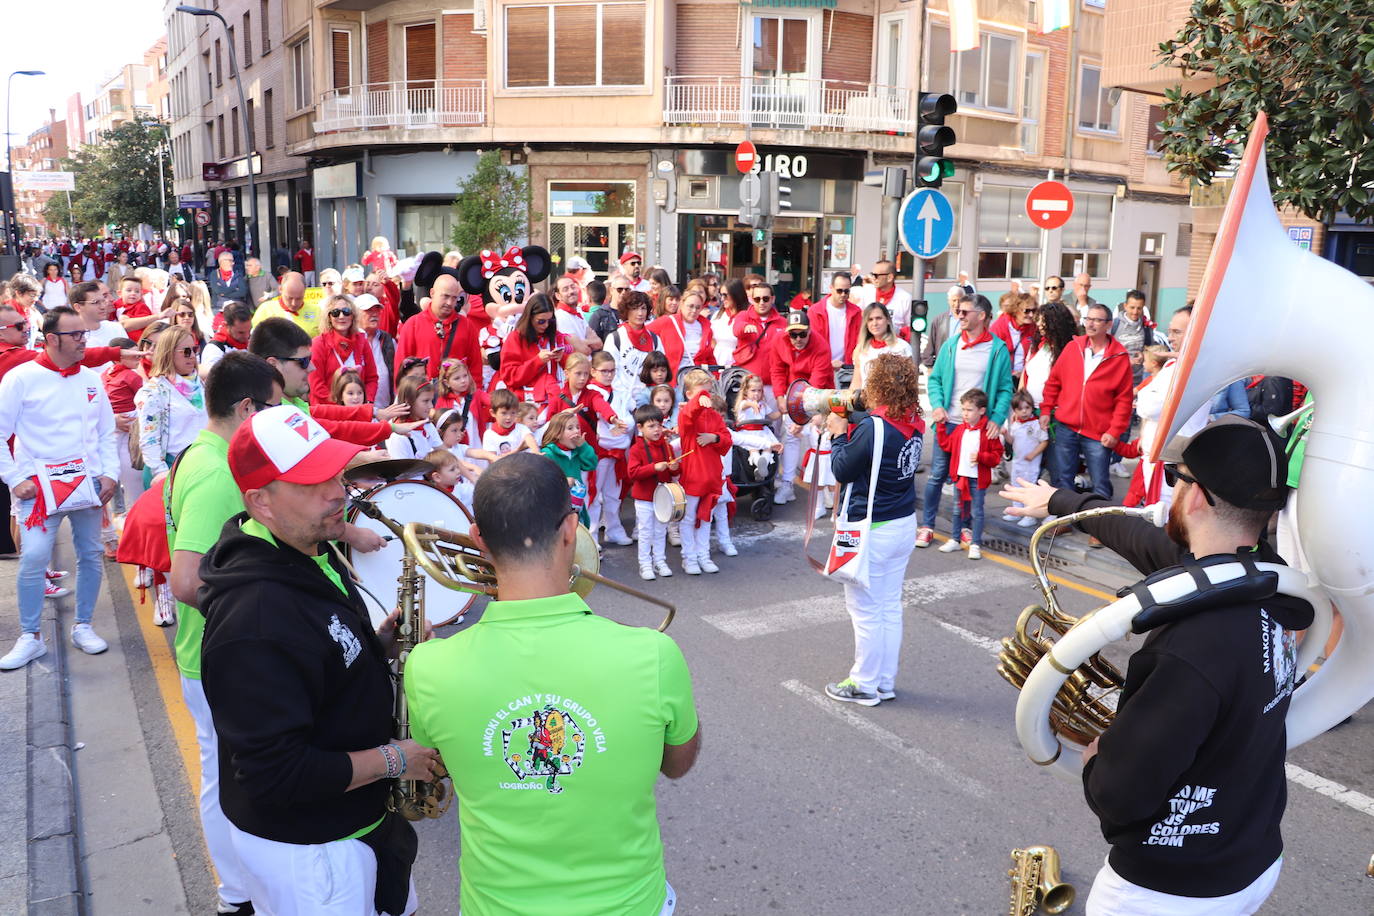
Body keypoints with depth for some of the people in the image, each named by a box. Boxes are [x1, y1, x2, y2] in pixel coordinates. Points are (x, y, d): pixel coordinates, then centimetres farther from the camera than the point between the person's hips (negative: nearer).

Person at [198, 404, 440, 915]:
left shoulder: (312, 553, -1)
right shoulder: (254, 621, -31)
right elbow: (276, 773, -29)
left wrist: (378, 644, -4)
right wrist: (392, 760, -21)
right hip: (305, 852, -9)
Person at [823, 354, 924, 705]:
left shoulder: (873, 428, -24)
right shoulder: (915, 424, 0)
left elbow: (842, 471, -12)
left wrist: (838, 434, 1)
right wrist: (850, 428, 4)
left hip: (871, 531, -8)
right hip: (904, 526, 8)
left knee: (865, 611, 6)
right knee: (890, 607, 17)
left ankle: (864, 684, 19)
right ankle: (886, 682, 29)